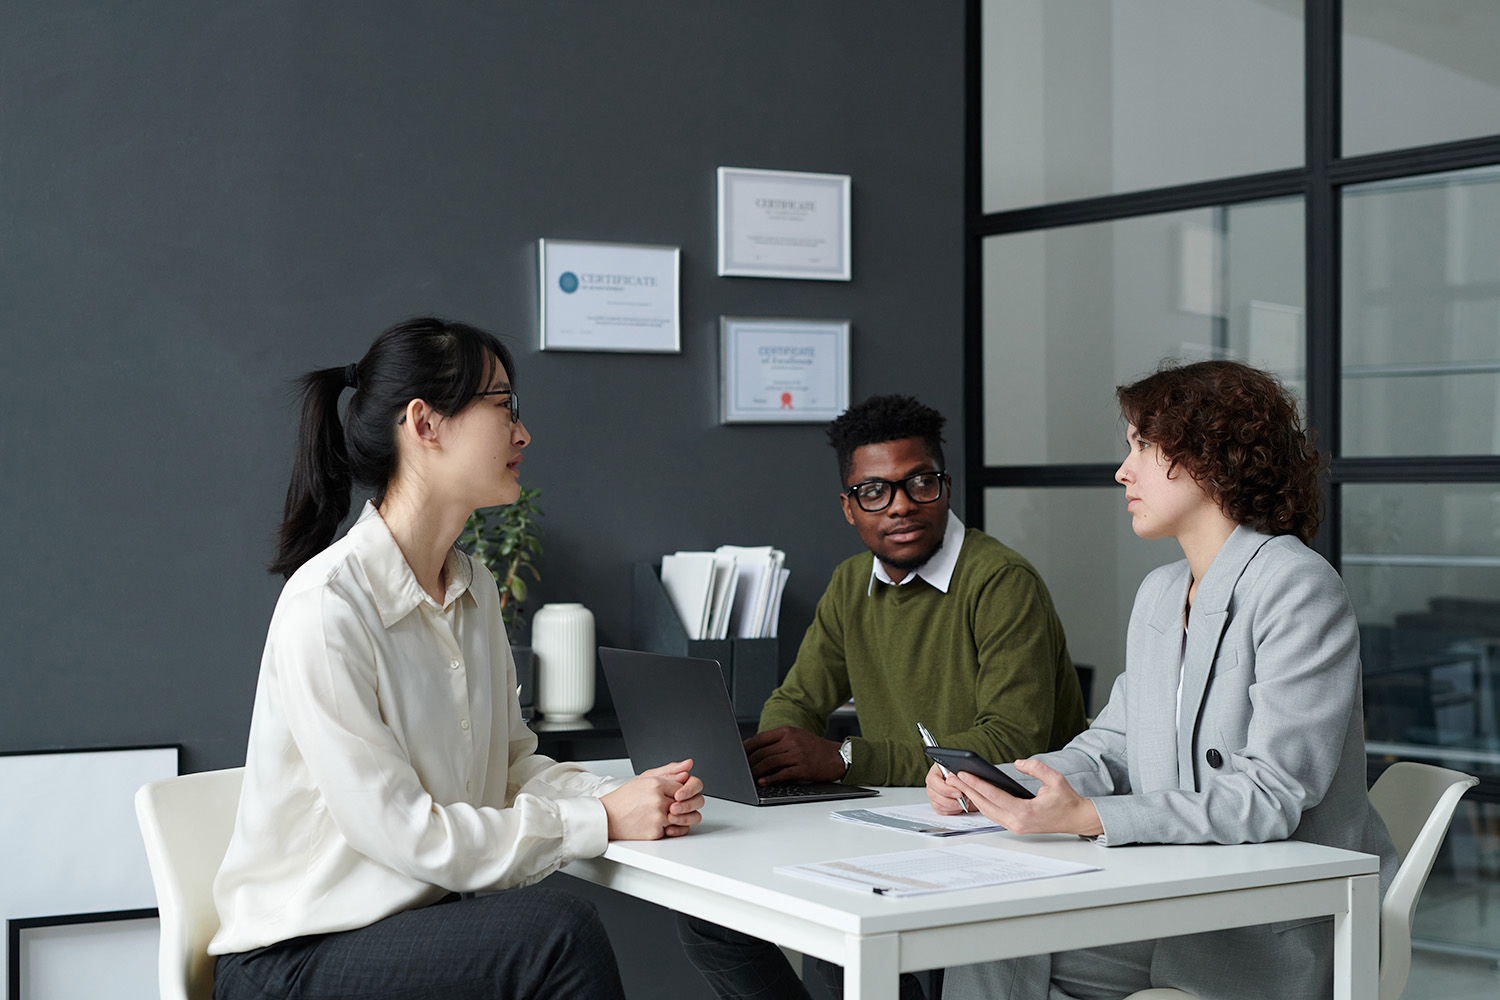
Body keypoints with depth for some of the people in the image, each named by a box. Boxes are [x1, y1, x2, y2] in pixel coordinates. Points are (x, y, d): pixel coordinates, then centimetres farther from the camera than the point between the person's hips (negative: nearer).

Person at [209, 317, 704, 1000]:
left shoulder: (473, 590, 9)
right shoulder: (327, 604, -19)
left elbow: (512, 763, 13)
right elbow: (400, 831, -21)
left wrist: (625, 796, -8)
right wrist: (600, 822, -18)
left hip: (429, 917, 7)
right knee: (557, 929, -27)